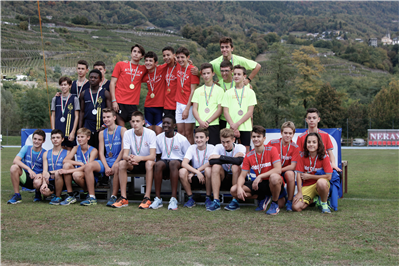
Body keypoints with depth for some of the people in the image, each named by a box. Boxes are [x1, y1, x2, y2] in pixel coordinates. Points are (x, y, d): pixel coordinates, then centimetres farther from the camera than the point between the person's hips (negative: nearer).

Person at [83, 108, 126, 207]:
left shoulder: (122, 130, 0)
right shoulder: (102, 133, 15)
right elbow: (101, 152, 8)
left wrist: (114, 165, -17)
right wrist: (106, 167, -10)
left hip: (118, 161, -5)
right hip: (106, 161, 5)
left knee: (117, 167, -40)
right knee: (88, 166, -21)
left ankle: (113, 197, -28)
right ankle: (91, 197, -18)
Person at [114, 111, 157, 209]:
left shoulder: (150, 133, -16)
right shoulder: (128, 134, -7)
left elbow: (152, 156, -24)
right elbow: (124, 155, -14)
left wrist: (139, 158, -43)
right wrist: (129, 158, -39)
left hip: (146, 161, -3)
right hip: (134, 164, 3)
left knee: (149, 163, -37)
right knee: (122, 163, -27)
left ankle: (147, 198, -35)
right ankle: (123, 198, -24)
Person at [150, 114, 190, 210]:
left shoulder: (182, 139, -2)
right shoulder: (159, 138, 8)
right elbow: (158, 156, 15)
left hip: (178, 162, -3)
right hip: (164, 161, 3)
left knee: (173, 163, -39)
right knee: (158, 164, -33)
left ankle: (173, 199, -41)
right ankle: (158, 198, -32)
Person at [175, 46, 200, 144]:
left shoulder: (192, 70, -11)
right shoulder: (178, 67, 6)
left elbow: (193, 91, -12)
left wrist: (187, 109, -15)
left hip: (189, 105, -6)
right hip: (179, 104, 6)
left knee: (189, 133, -4)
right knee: (181, 132, 6)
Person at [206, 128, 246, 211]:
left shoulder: (240, 147, -11)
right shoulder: (218, 147, -3)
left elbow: (239, 160, -33)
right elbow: (211, 161, -21)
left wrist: (220, 157, -24)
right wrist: (230, 160, -24)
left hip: (235, 179, -2)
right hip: (223, 179, 2)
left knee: (235, 167, -32)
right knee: (216, 166, -25)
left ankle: (235, 201, -24)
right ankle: (216, 201, -27)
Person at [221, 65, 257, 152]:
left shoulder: (250, 92, 7)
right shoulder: (228, 93, 10)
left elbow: (250, 112, -1)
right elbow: (225, 112, 3)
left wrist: (237, 124, -12)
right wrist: (233, 126, -12)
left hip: (245, 128, -1)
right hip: (231, 128, 1)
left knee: (245, 151, 0)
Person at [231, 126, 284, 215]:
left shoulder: (271, 150, -11)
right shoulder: (248, 156, 0)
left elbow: (278, 170, -23)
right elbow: (242, 175, -1)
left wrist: (260, 176, -28)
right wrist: (239, 187, -23)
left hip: (274, 184, -4)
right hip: (260, 184, 5)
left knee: (274, 177, -42)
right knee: (233, 190, -12)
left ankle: (275, 204, -13)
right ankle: (264, 198, 1)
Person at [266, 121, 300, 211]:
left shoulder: (295, 147, -8)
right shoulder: (272, 143, -8)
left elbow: (292, 166, -13)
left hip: (286, 171, 1)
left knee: (290, 173, -36)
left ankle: (289, 201, -17)